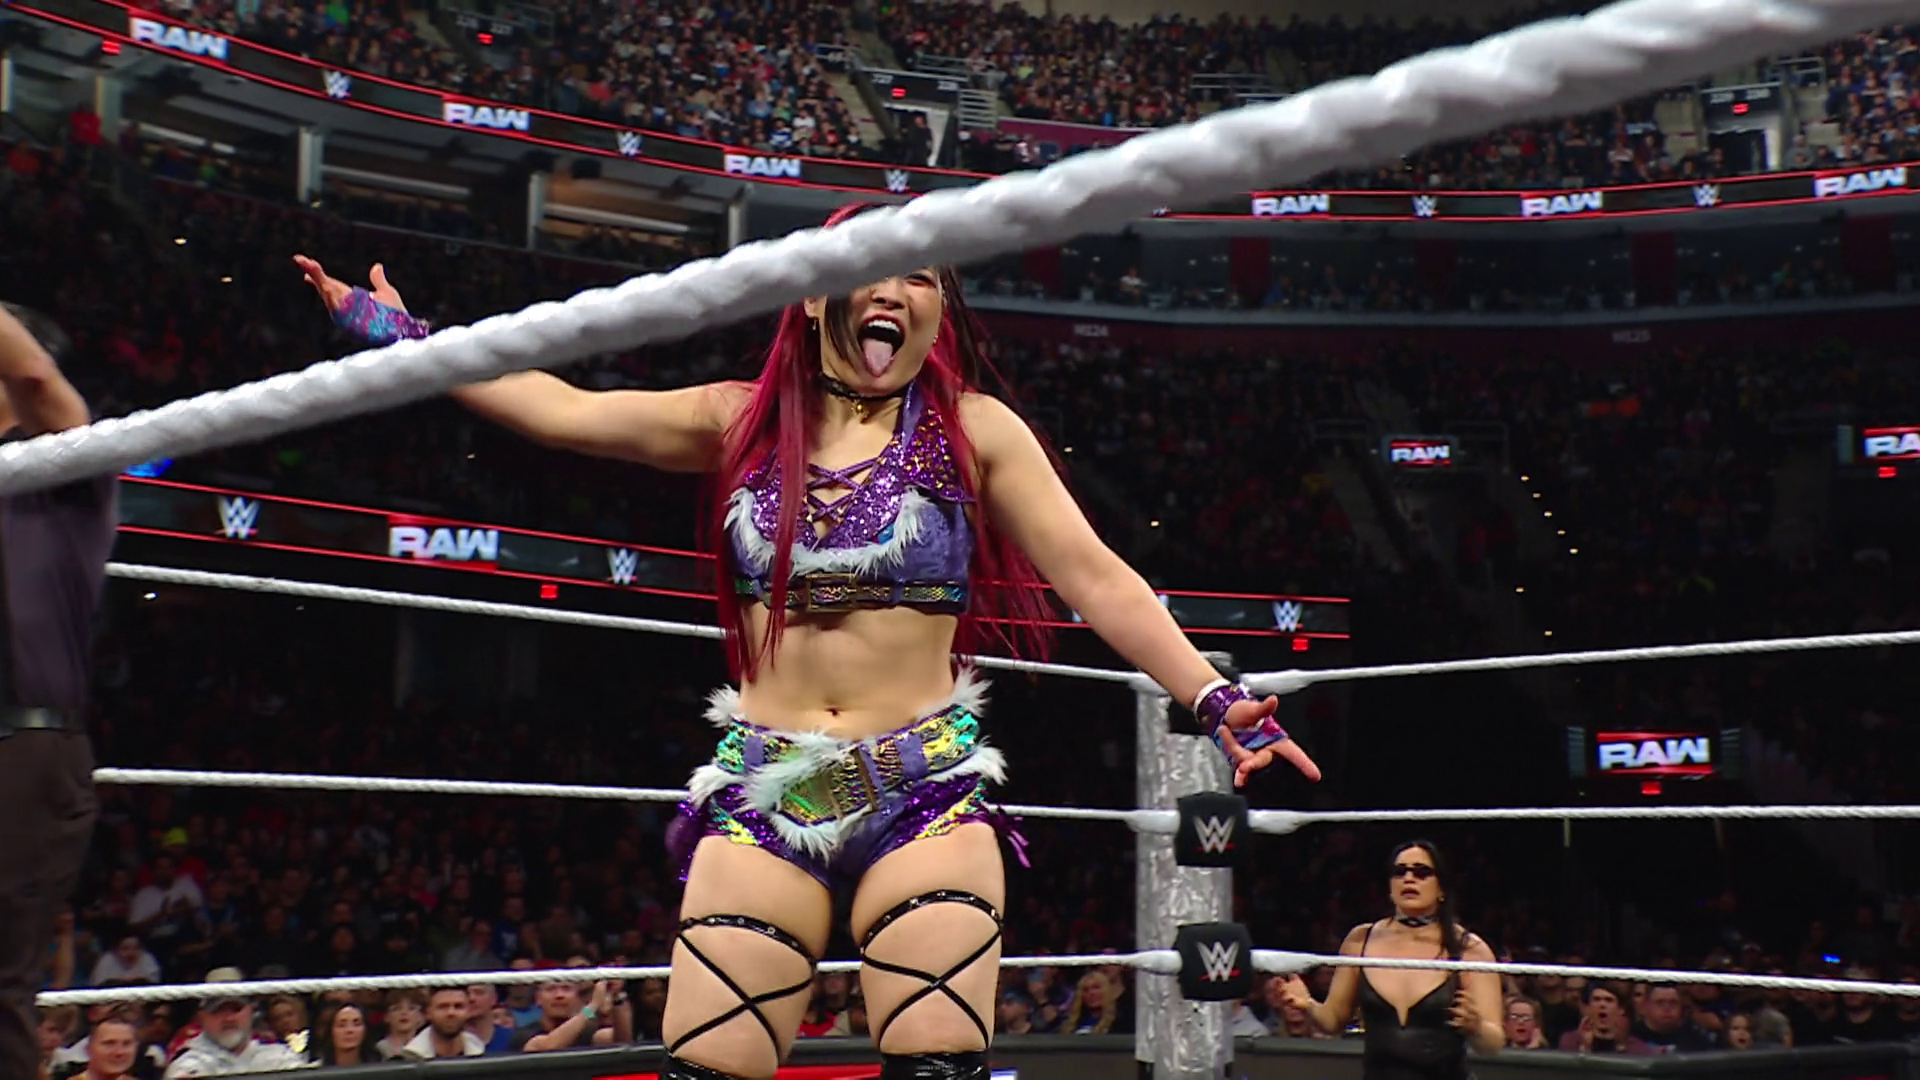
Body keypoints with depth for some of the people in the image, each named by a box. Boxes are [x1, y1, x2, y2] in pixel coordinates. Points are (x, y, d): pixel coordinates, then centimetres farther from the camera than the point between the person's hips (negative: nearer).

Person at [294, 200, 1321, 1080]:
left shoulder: (973, 431, 4)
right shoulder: (742, 423, 9)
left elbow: (1097, 578, 0)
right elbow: (560, 409, 9)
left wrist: (1215, 701, -9)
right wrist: (401, 337, 9)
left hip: (924, 790, -1)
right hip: (761, 797, 2)